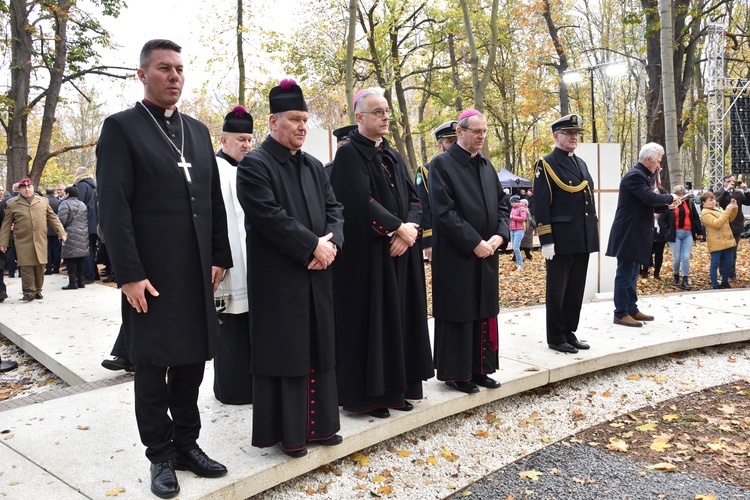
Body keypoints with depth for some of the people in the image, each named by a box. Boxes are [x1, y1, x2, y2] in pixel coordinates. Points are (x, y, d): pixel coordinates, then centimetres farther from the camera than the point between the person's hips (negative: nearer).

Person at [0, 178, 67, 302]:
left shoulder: (43, 201, 12)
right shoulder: (12, 204, 6)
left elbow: (53, 218, 14)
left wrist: (61, 232, 6)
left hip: (40, 241, 2)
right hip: (23, 242, -2)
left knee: (40, 267, 6)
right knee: (26, 267, -5)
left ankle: (38, 290, 19)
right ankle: (29, 292, 3)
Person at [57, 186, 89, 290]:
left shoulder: (65, 204, -10)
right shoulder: (82, 204, 13)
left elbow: (61, 220, -16)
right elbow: (86, 220, 14)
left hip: (71, 235, -7)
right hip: (82, 235, 7)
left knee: (70, 260, -2)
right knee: (80, 259, 12)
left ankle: (72, 282, -3)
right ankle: (81, 281, 15)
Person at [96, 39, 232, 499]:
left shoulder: (198, 130, 14)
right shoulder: (121, 128, -3)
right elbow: (114, 208, -10)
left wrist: (219, 257, 8)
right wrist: (130, 274, -16)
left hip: (197, 273, 5)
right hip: (151, 277, -5)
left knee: (192, 362, 13)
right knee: (153, 368, 7)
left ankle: (187, 443, 29)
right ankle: (161, 456, 22)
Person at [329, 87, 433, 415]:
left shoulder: (392, 156, 16)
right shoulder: (349, 154, -7)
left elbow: (413, 199, 9)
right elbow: (362, 202, -19)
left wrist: (410, 230, -9)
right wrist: (399, 227, -15)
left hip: (399, 252, 8)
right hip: (366, 253, -7)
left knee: (399, 316, 11)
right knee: (370, 319, -2)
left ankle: (396, 387, 22)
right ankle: (366, 395, 10)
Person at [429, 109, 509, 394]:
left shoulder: (487, 166, 13)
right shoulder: (442, 164, -8)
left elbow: (501, 204, 13)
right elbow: (444, 211, -16)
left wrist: (500, 235, -5)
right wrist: (474, 243, -18)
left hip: (487, 253, 7)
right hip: (456, 255, -7)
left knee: (484, 313, 12)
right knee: (458, 313, 2)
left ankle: (479, 369, 24)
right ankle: (455, 374, 15)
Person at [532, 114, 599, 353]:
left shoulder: (581, 164, 17)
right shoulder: (546, 165, -6)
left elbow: (590, 200, 20)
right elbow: (540, 205, -12)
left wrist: (595, 233, 16)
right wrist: (546, 240, -17)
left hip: (583, 239, 7)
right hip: (561, 239, -7)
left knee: (576, 289, 12)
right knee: (557, 290, 3)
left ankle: (569, 332, 23)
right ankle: (555, 337, 13)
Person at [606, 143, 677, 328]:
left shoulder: (641, 174, 15)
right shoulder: (635, 176, -18)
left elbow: (648, 194, 20)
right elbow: (650, 198, -26)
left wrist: (652, 176, 8)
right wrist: (670, 198, -9)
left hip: (635, 234, 11)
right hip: (628, 234, -11)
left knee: (632, 274, 15)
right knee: (625, 274, -5)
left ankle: (632, 309, 24)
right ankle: (621, 313, 0)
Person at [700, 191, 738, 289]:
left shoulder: (718, 208, 14)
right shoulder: (705, 213, -12)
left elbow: (729, 219, 20)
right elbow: (717, 223, -23)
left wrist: (734, 209, 5)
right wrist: (727, 211, -23)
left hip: (726, 240, 8)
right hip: (716, 243, -8)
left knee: (728, 262, 13)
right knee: (715, 264, 0)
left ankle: (725, 282, 27)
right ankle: (715, 285, 8)